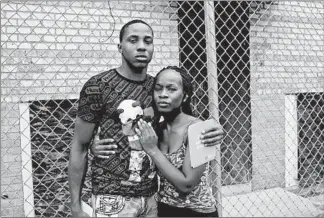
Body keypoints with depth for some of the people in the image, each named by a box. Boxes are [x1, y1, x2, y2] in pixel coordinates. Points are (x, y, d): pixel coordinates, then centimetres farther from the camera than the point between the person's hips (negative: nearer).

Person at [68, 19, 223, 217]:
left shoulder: (157, 87, 3)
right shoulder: (98, 86, -9)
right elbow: (79, 148, -5)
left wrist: (207, 133, -6)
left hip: (151, 197, 5)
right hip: (112, 199, -4)